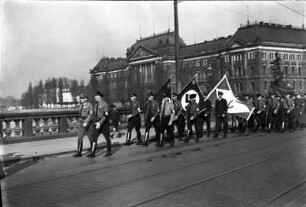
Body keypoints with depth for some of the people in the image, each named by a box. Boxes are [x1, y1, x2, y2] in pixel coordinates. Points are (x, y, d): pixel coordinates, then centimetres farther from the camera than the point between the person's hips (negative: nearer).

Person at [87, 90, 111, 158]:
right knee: (94, 137, -5)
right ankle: (93, 153, -8)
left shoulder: (105, 104, -11)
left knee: (107, 138, 6)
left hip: (104, 124, -6)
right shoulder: (96, 104, 12)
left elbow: (106, 115, -20)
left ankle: (109, 152, 20)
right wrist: (94, 123, 17)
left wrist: (100, 123, -28)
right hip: (97, 123, 6)